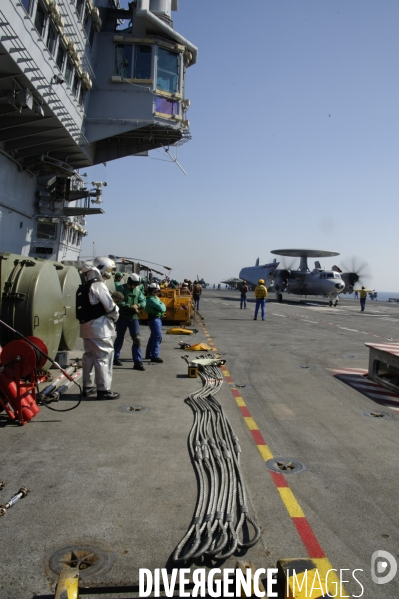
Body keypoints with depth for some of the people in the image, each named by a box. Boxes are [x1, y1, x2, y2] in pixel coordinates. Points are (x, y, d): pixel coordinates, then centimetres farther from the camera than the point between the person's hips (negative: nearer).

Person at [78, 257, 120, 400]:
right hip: (100, 327, -9)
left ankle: (87, 387, 23)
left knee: (89, 356, 15)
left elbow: (90, 306, 13)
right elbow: (110, 307, -16)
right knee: (104, 357, -4)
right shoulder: (98, 286, -14)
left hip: (86, 326, 9)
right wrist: (115, 317, 4)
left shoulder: (84, 287, 14)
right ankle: (104, 390, -2)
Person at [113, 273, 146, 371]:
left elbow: (143, 302, 3)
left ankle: (138, 362, -5)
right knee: (119, 338, 11)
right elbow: (118, 302, -18)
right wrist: (130, 306, -28)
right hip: (122, 317, -3)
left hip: (134, 318, 3)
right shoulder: (121, 289, -6)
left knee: (137, 339, -7)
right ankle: (115, 358, 30)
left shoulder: (138, 291, 8)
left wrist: (137, 305, -19)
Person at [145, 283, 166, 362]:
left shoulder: (156, 298, 18)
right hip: (154, 319, -11)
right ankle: (154, 356, -15)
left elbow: (163, 308, 16)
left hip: (158, 318, 11)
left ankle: (148, 354, 29)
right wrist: (162, 305, -3)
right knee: (158, 336, -15)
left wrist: (162, 307, -4)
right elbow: (161, 307, -22)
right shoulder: (151, 299, -14)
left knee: (153, 337, 18)